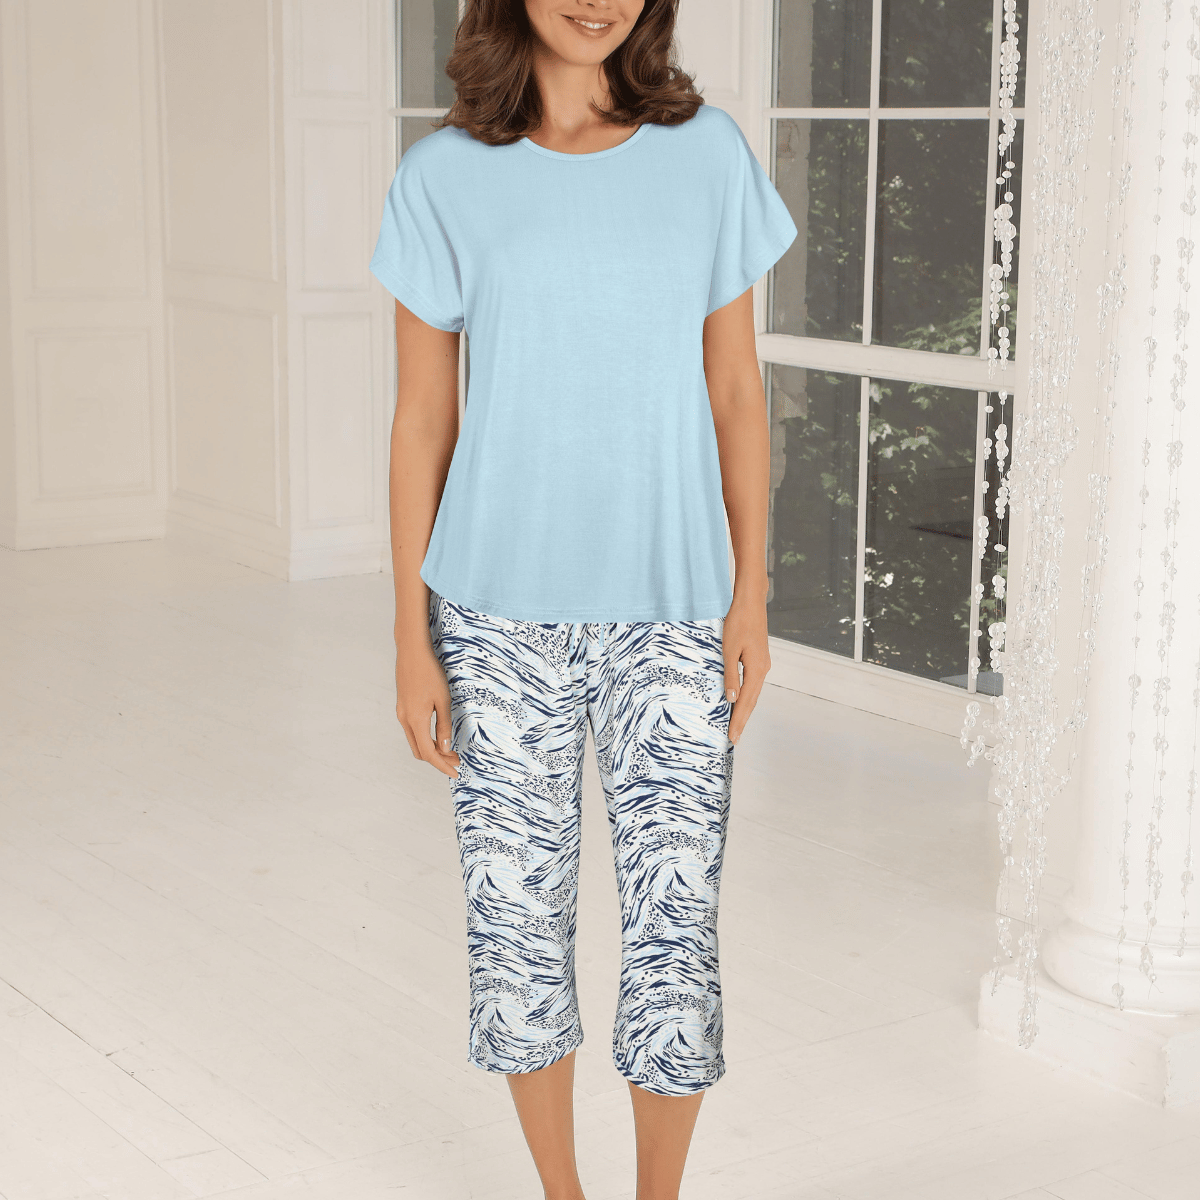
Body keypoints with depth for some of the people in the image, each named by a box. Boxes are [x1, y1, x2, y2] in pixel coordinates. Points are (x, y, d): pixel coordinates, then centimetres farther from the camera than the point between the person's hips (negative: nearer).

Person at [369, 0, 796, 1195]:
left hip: (670, 610, 0)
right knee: (516, 914, 9)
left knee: (675, 920, -1)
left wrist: (752, 593, 0)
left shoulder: (709, 154, 1)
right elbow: (422, 416, 1)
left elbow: (735, 390, 5)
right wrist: (411, 639, -1)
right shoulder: (444, 177, -1)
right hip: (502, 611, 0)